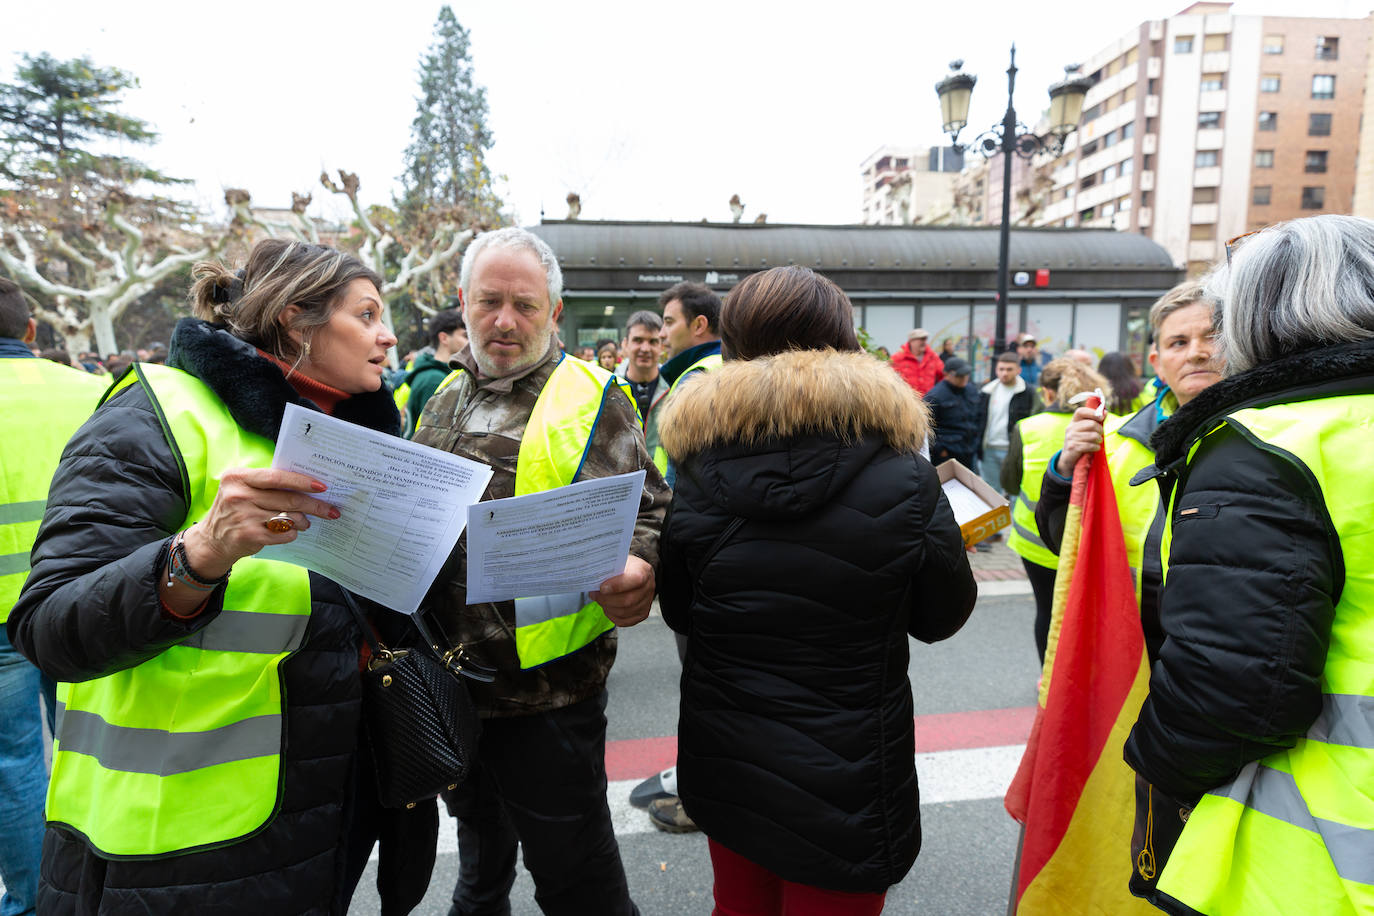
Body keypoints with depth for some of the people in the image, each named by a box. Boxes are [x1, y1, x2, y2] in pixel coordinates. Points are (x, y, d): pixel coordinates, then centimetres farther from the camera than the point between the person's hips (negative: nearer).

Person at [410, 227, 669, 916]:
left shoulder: (589, 398, -10)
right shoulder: (445, 396, 10)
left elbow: (644, 508, -14)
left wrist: (634, 571, -33)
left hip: (546, 685, -6)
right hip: (449, 679, 7)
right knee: (479, 841, 31)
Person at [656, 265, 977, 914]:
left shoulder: (694, 476, -13)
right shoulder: (904, 482, -20)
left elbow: (679, 616, 0)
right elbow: (943, 618, -4)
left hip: (722, 765, 3)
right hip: (844, 782, -2)